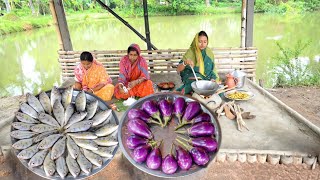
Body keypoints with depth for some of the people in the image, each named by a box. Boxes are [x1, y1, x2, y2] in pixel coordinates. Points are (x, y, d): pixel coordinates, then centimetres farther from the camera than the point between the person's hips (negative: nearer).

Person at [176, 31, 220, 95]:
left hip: (207, 79, 5)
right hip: (193, 79, -5)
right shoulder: (190, 52, -7)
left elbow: (213, 68, 11)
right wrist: (185, 63, -32)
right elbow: (178, 69, -12)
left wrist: (213, 79, -8)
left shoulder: (209, 53, 4)